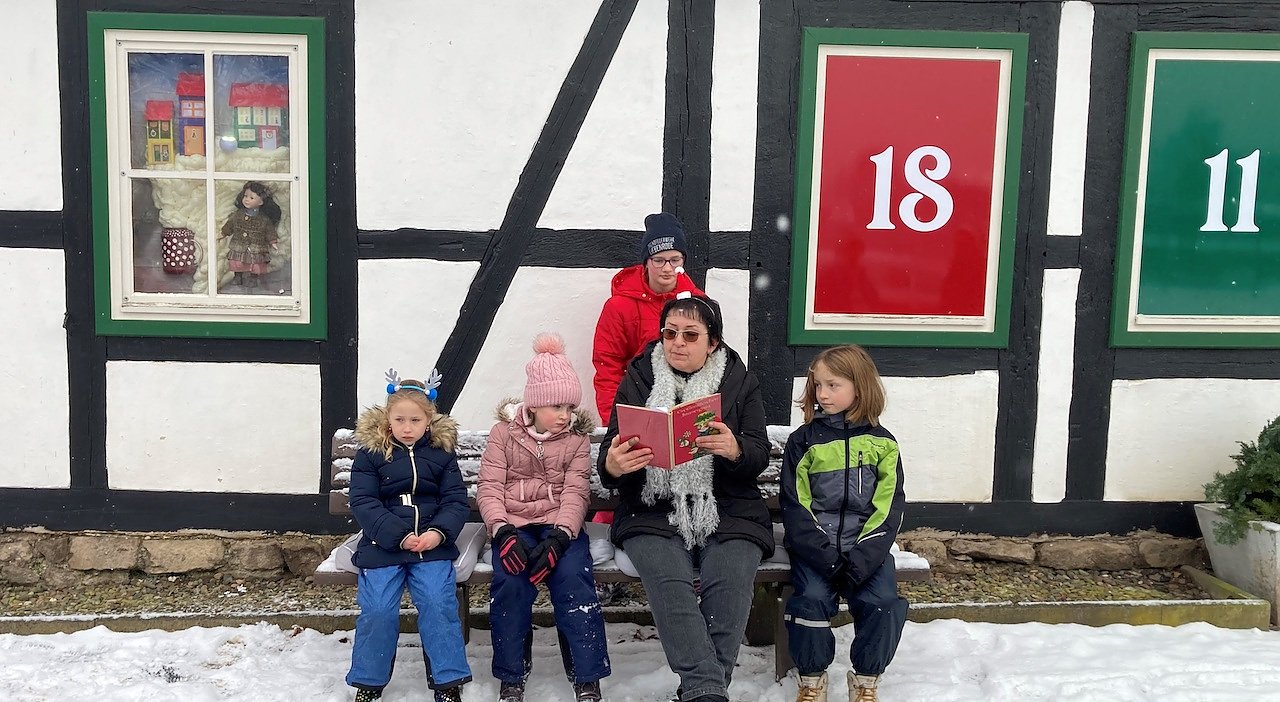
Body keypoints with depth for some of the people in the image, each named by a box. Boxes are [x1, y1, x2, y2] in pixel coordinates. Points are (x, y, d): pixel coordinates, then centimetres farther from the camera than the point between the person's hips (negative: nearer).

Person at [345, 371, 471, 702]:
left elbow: (456, 501, 4)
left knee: (438, 604, -17)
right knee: (377, 610, -14)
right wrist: (398, 536, -15)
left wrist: (439, 532, -15)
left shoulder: (442, 454, 8)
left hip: (432, 542, 1)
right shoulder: (370, 453, 3)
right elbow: (363, 502, -4)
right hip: (382, 543, 0)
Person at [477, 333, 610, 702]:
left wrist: (558, 537, -23)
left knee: (573, 577, -26)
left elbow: (576, 493, -6)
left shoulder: (577, 438, 5)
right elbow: (489, 488, -3)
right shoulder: (504, 433, 4)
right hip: (515, 524, 0)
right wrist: (503, 532, -21)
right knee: (511, 579, -27)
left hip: (560, 524, 1)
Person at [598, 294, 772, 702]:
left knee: (730, 583, -28)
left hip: (727, 511, 1)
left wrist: (735, 450, -23)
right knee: (669, 583, -29)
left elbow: (759, 456, 1)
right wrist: (612, 466, -20)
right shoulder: (638, 380, 9)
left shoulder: (739, 382, 9)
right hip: (653, 511, 0)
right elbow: (610, 457, 6)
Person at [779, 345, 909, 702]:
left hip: (866, 548, 1)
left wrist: (862, 559, -15)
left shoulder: (881, 442, 6)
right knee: (811, 599, -23)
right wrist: (826, 558, -15)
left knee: (884, 603, -20)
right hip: (815, 549, -1)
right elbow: (794, 506, -3)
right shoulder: (803, 441, 3)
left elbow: (888, 508, -1)